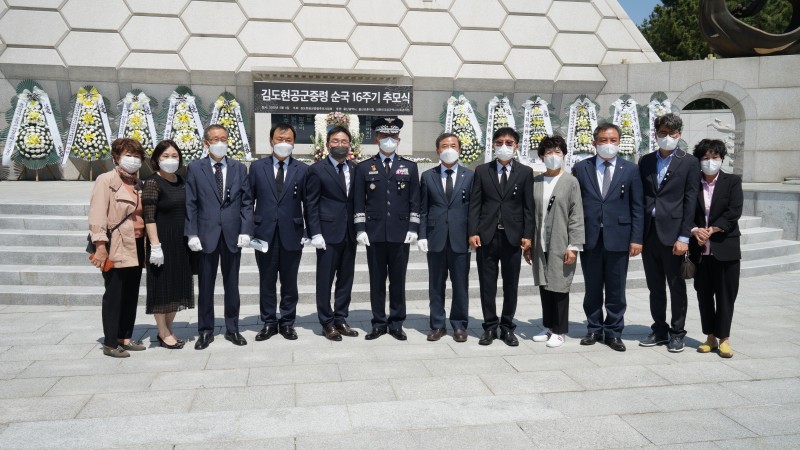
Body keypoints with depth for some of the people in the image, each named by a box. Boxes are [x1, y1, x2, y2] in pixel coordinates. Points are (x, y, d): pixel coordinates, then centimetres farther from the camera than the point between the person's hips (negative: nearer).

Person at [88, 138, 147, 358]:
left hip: (136, 247, 7)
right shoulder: (106, 180, -7)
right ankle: (110, 343, 7)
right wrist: (100, 245, -21)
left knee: (131, 295, 12)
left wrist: (145, 243, 11)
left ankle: (125, 337, 23)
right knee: (114, 296, -1)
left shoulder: (137, 183, 13)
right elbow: (97, 215, -14)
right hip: (116, 248, -7)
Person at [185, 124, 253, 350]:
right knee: (205, 286, 6)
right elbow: (190, 204, 0)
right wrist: (192, 234, -7)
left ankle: (232, 329, 22)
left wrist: (245, 230, -4)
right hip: (206, 235, -1)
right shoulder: (194, 168, 2)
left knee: (232, 285, 10)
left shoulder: (239, 168, 7)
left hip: (233, 235, 1)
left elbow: (247, 202, 5)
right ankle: (206, 331, 18)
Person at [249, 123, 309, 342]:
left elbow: (308, 203, 4)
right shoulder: (257, 167, 4)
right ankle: (269, 323, 21)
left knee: (289, 282, 8)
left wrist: (310, 231, -2)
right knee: (266, 282, 9)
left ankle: (287, 323, 21)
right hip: (264, 233, 1)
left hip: (291, 234, 0)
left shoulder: (303, 170, 3)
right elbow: (249, 200, 6)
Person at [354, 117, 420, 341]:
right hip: (374, 233, 0)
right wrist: (360, 229, -3)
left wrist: (413, 228, -2)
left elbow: (415, 201, 6)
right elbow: (359, 202, 4)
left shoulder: (409, 166, 9)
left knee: (398, 280, 6)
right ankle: (379, 323, 15)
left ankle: (396, 323, 15)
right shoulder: (365, 167, 7)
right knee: (377, 280, 5)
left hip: (400, 234, 0)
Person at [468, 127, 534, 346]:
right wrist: (472, 232, -6)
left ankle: (507, 327, 19)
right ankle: (490, 326, 16)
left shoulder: (525, 172, 5)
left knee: (511, 285, 7)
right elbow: (475, 204, 3)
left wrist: (527, 235, -5)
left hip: (513, 236, 0)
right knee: (487, 284, 5)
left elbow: (528, 206, 3)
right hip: (486, 236, 0)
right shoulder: (482, 171, 6)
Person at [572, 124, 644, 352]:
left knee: (616, 290, 7)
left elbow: (637, 207, 3)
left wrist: (636, 238, -4)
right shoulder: (581, 168, 5)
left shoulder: (630, 169, 5)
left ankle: (613, 333, 19)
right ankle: (594, 329, 24)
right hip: (589, 239, 1)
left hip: (618, 239, 0)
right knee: (592, 289, 10)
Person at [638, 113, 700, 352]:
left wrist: (683, 237, -12)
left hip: (672, 234, -4)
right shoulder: (645, 161, 11)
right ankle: (659, 330, 24)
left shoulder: (689, 162, 0)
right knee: (655, 287, 12)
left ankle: (677, 333, 17)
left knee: (677, 287, 5)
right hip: (648, 233, 4)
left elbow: (690, 201, -5)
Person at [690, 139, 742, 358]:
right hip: (700, 250, 2)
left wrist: (711, 230, -16)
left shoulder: (732, 182, 2)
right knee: (704, 295, 8)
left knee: (725, 295, 3)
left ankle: (724, 338, 13)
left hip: (725, 248, -2)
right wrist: (695, 231, -16)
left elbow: (733, 213, -8)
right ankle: (710, 337, 20)